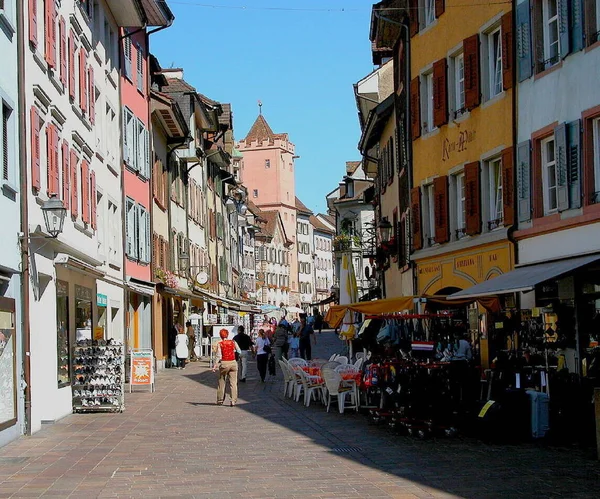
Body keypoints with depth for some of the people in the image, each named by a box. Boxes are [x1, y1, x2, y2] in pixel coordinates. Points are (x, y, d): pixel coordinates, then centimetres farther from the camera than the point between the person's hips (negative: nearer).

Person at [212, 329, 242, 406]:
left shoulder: (218, 344, -4)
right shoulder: (233, 342, 2)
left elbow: (219, 356, -11)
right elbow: (239, 351, 9)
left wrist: (215, 366, -11)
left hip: (224, 363, -1)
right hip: (233, 363, 1)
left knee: (222, 382, 12)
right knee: (233, 383, 3)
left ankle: (220, 400, 18)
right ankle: (233, 401, -3)